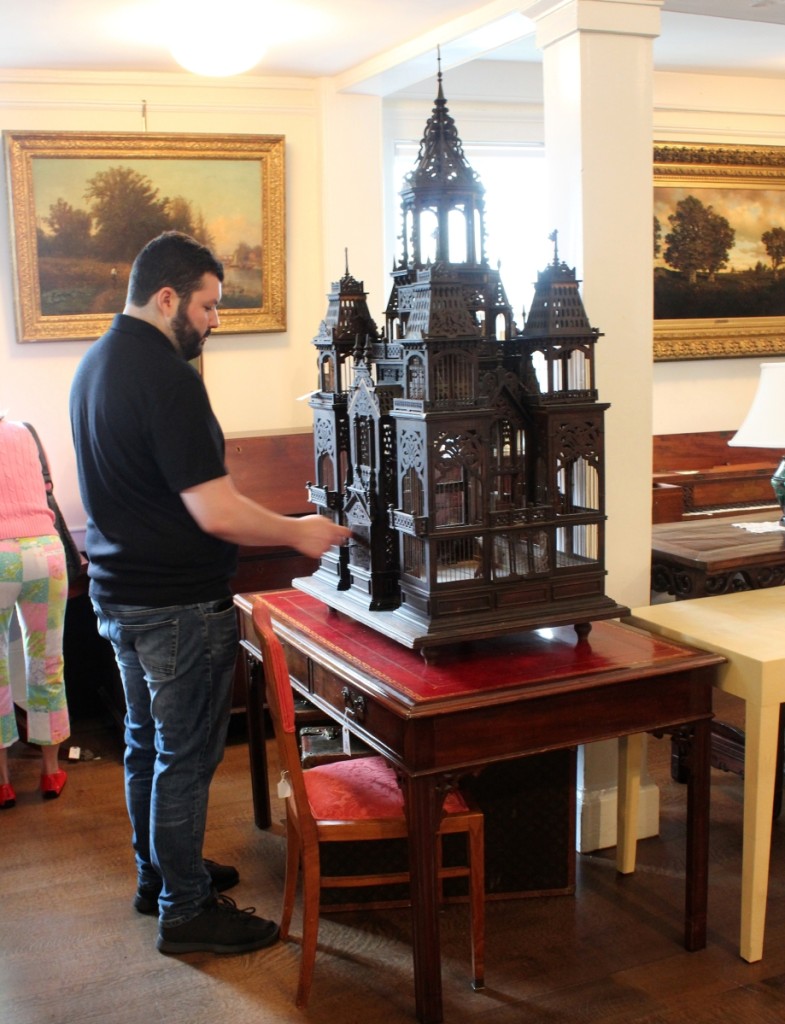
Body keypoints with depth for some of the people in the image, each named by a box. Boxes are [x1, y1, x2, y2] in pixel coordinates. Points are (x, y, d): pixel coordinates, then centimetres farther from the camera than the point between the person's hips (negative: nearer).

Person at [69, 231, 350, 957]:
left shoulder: (97, 363, 8)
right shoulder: (165, 376, -23)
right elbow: (216, 512, -27)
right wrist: (299, 533, -12)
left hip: (118, 591, 10)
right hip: (177, 604, -10)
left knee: (147, 742, 21)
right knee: (186, 755, 3)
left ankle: (159, 873, 37)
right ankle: (185, 911, 17)